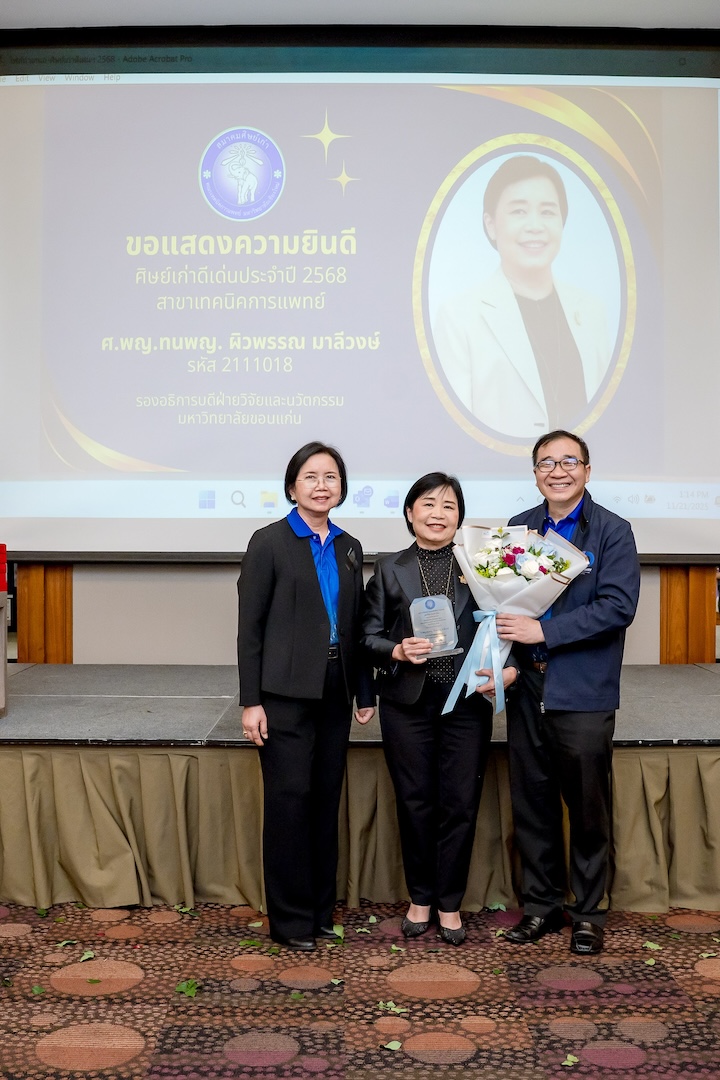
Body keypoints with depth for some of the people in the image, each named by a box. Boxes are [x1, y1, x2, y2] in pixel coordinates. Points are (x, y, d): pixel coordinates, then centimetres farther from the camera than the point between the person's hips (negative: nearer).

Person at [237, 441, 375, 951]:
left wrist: (366, 692, 12)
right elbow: (250, 626, -7)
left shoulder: (349, 548, 12)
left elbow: (356, 624, 14)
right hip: (286, 692, -5)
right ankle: (291, 919, 10)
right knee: (290, 798, -2)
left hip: (335, 691, 5)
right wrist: (251, 701, -11)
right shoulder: (269, 543, -4)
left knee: (327, 799, 11)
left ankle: (321, 909, 23)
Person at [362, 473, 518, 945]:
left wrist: (510, 668, -15)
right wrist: (398, 651, -14)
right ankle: (420, 897, 26)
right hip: (408, 704, 0)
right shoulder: (389, 569, 6)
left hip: (467, 703, 0)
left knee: (460, 804, 4)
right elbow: (370, 637, 5)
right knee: (415, 802, 8)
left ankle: (450, 902, 21)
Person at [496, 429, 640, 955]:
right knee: (531, 804, 12)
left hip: (583, 694, -4)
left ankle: (588, 912, 24)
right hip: (527, 690, 4)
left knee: (588, 808, 7)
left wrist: (544, 631, -20)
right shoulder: (518, 528, 9)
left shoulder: (613, 532, -4)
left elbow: (617, 606, -15)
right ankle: (541, 904, 29)